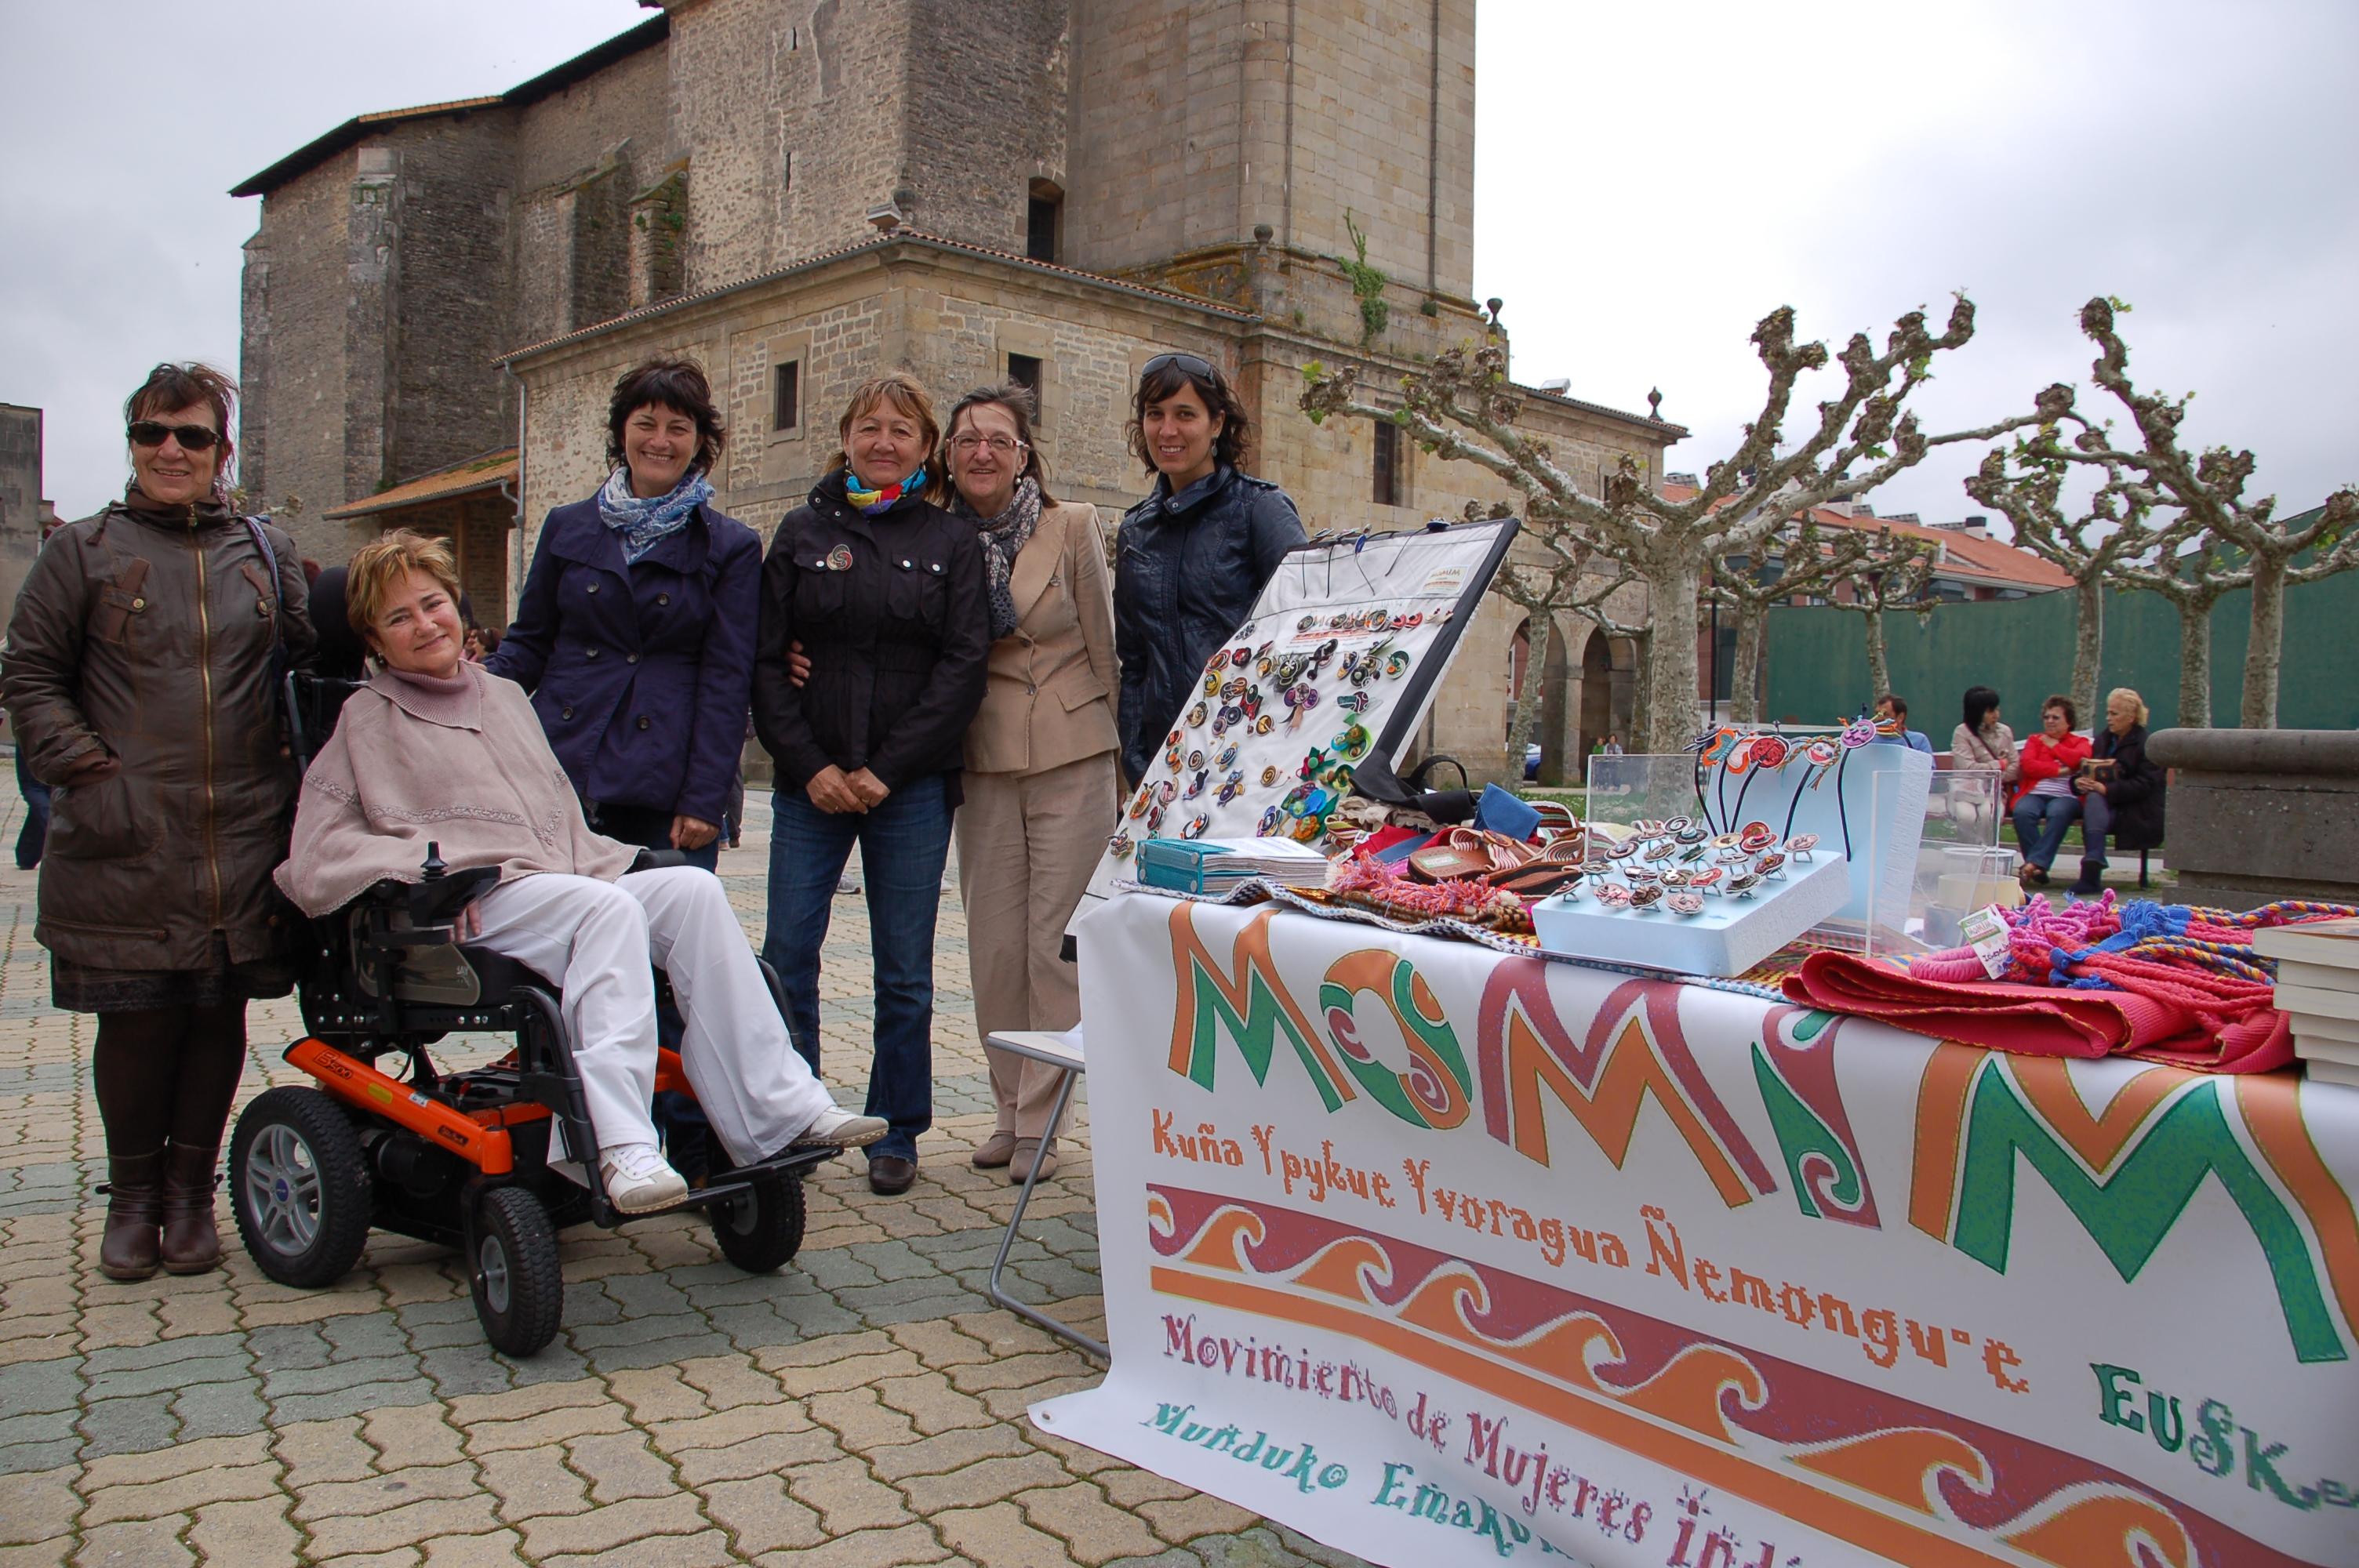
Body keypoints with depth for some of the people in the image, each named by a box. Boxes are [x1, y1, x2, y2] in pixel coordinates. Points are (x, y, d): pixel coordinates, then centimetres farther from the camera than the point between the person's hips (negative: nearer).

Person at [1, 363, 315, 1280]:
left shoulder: (267, 555, 13)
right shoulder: (83, 551, 7)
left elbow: (309, 669, 18)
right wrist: (84, 768, -7)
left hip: (243, 836, 2)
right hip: (123, 836, -2)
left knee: (219, 1015, 6)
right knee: (136, 1021, 2)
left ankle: (190, 1190, 21)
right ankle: (133, 1197, 21)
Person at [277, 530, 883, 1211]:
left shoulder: (505, 696, 28)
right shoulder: (366, 723, 11)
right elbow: (314, 859, 0)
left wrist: (601, 863, 9)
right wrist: (426, 862, -15)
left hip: (569, 884, 5)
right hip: (471, 911, -5)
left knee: (692, 889, -23)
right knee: (609, 907, -35)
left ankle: (777, 1109, -27)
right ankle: (624, 1149, -43)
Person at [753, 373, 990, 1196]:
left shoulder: (952, 542, 7)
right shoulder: (803, 533, 10)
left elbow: (962, 666, -2)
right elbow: (766, 660, 5)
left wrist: (884, 771, -10)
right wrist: (809, 765, -7)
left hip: (912, 787, -1)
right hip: (811, 781, 1)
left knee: (904, 972, 4)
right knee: (786, 958, -1)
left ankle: (897, 1134, 18)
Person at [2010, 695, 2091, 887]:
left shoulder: (2080, 742, 22)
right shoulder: (2034, 740, 25)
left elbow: (2080, 759, -4)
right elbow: (2027, 765, 4)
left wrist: (2054, 745, 8)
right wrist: (2059, 770, -3)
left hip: (2066, 796, -1)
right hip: (2035, 794, 1)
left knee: (2058, 813, -38)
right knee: (2022, 812, -34)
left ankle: (2035, 863, -43)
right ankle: (2039, 870, -34)